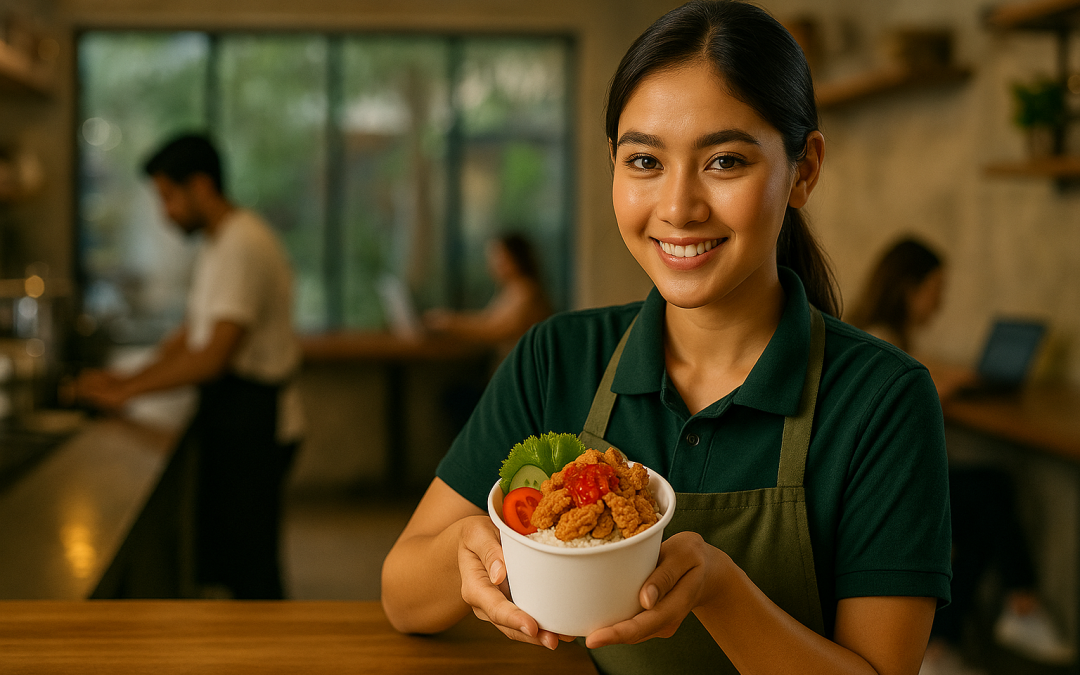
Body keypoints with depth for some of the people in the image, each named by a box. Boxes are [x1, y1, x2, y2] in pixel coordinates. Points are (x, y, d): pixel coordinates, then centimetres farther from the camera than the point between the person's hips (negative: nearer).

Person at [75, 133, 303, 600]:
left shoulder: (243, 247, -19)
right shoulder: (216, 243, 15)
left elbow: (214, 357, -24)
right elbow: (189, 335, 18)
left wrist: (126, 389, -16)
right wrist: (127, 380, 5)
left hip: (254, 421, -10)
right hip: (227, 418, 10)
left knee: (251, 569, -4)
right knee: (214, 560, 15)